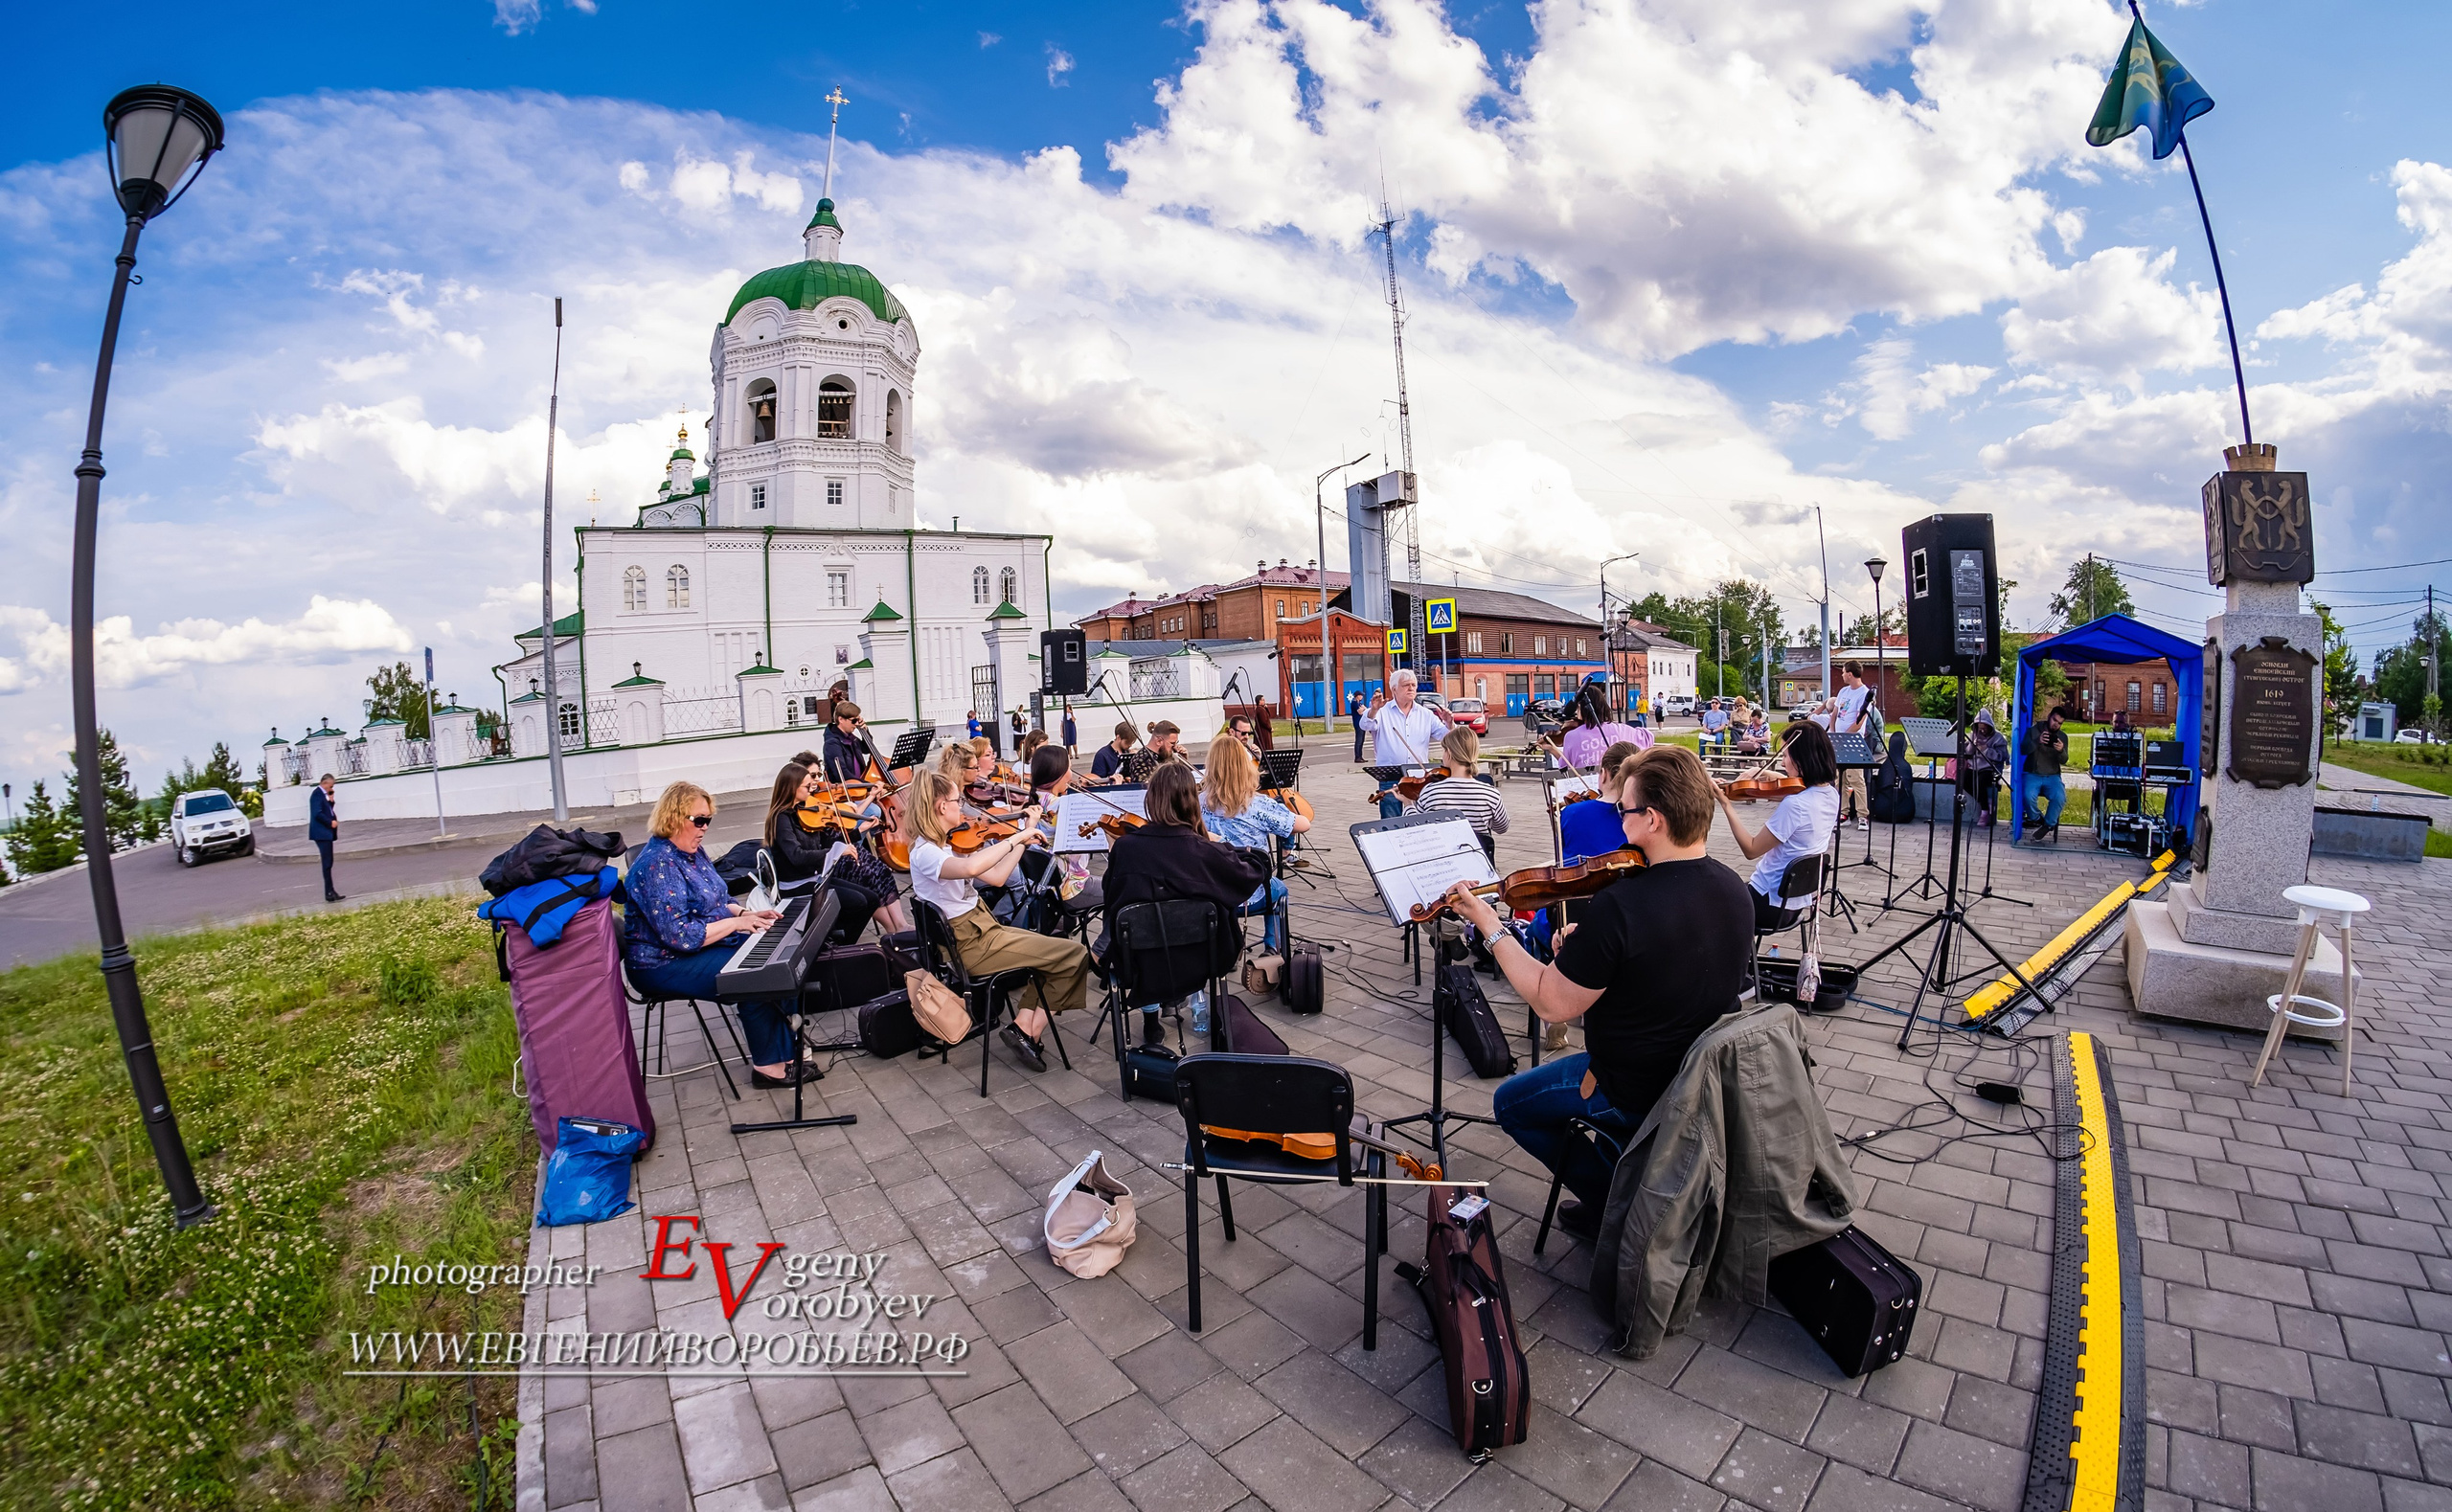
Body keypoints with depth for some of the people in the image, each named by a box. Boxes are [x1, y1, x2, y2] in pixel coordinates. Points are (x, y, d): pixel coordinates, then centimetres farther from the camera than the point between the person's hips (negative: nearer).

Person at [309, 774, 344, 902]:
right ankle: (329, 893, -6)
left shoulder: (324, 794, 15)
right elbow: (317, 813, -22)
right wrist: (330, 822, -13)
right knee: (327, 863, -8)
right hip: (322, 833, -10)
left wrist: (331, 801, 3)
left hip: (326, 832, 10)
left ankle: (330, 891, 13)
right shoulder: (317, 794, -14)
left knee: (328, 863, 10)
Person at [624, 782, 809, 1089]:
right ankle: (769, 1065, -11)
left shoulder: (693, 851, 8)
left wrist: (745, 913, 0)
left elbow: (718, 900, 19)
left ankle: (783, 1039, -1)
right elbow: (680, 936, -29)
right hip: (665, 965, -9)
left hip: (704, 943, 9)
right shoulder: (657, 866, -23)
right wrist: (735, 923, -23)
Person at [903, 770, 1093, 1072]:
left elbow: (996, 877, 9)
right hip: (972, 944, -10)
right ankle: (1029, 1033, 3)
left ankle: (1024, 1025, 4)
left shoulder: (947, 845, 9)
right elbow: (971, 868, -42)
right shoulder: (925, 852, -20)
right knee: (1074, 954, -7)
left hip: (981, 928, 10)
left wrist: (1026, 838, 6)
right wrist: (1018, 837, -32)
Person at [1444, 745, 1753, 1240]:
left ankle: (1613, 1204, 14)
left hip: (1637, 1092, -7)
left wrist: (1490, 927, -16)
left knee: (1511, 1102, 14)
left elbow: (1551, 1004, -23)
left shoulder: (1618, 906, -33)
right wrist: (1588, 950, 0)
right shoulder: (1734, 889, -8)